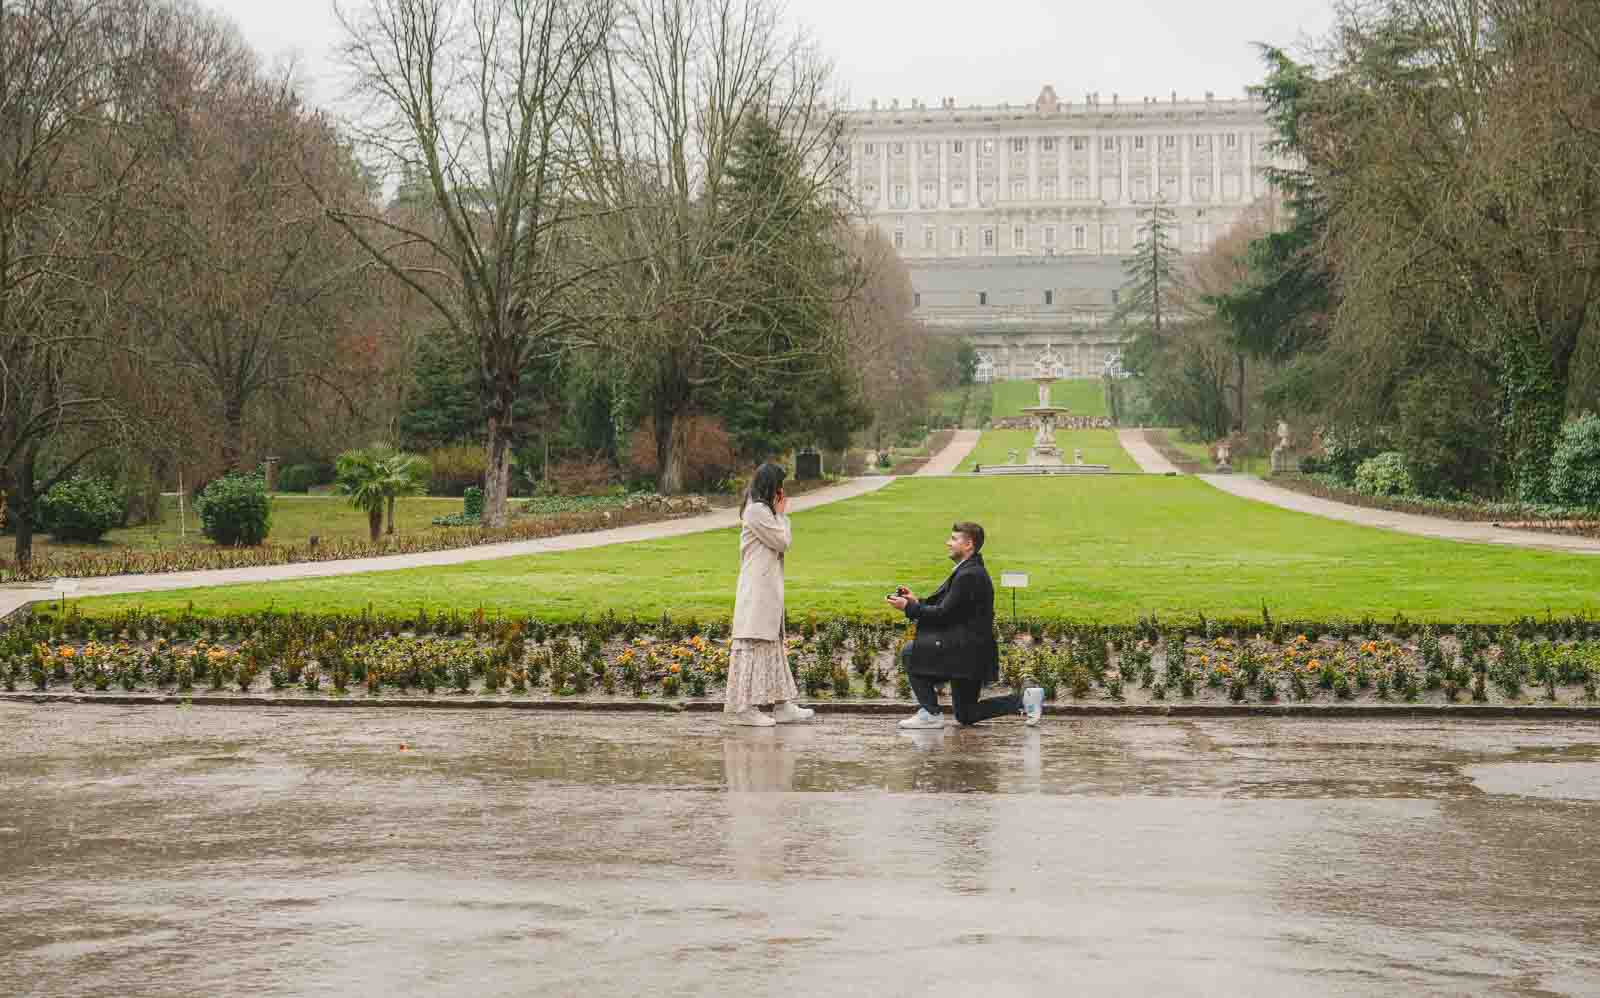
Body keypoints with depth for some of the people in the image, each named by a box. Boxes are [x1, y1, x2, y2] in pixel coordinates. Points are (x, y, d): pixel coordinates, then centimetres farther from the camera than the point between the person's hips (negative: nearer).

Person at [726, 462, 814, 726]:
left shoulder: (762, 510, 18)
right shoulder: (757, 511, -14)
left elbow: (780, 544, 18)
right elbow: (782, 542, -12)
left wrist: (780, 514, 12)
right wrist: (781, 515, 0)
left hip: (768, 590, 11)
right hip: (758, 590, -11)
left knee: (773, 644, 12)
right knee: (754, 644, -9)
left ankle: (781, 705, 16)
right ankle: (743, 707, -8)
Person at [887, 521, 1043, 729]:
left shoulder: (969, 575, -19)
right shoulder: (971, 571, 15)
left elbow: (944, 614, -20)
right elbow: (946, 609, 18)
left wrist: (909, 607, -13)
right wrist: (917, 601, 8)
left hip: (968, 652, -10)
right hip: (971, 653, 10)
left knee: (911, 653, -6)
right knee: (966, 716, 14)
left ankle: (931, 713, -4)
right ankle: (1024, 700, 9)